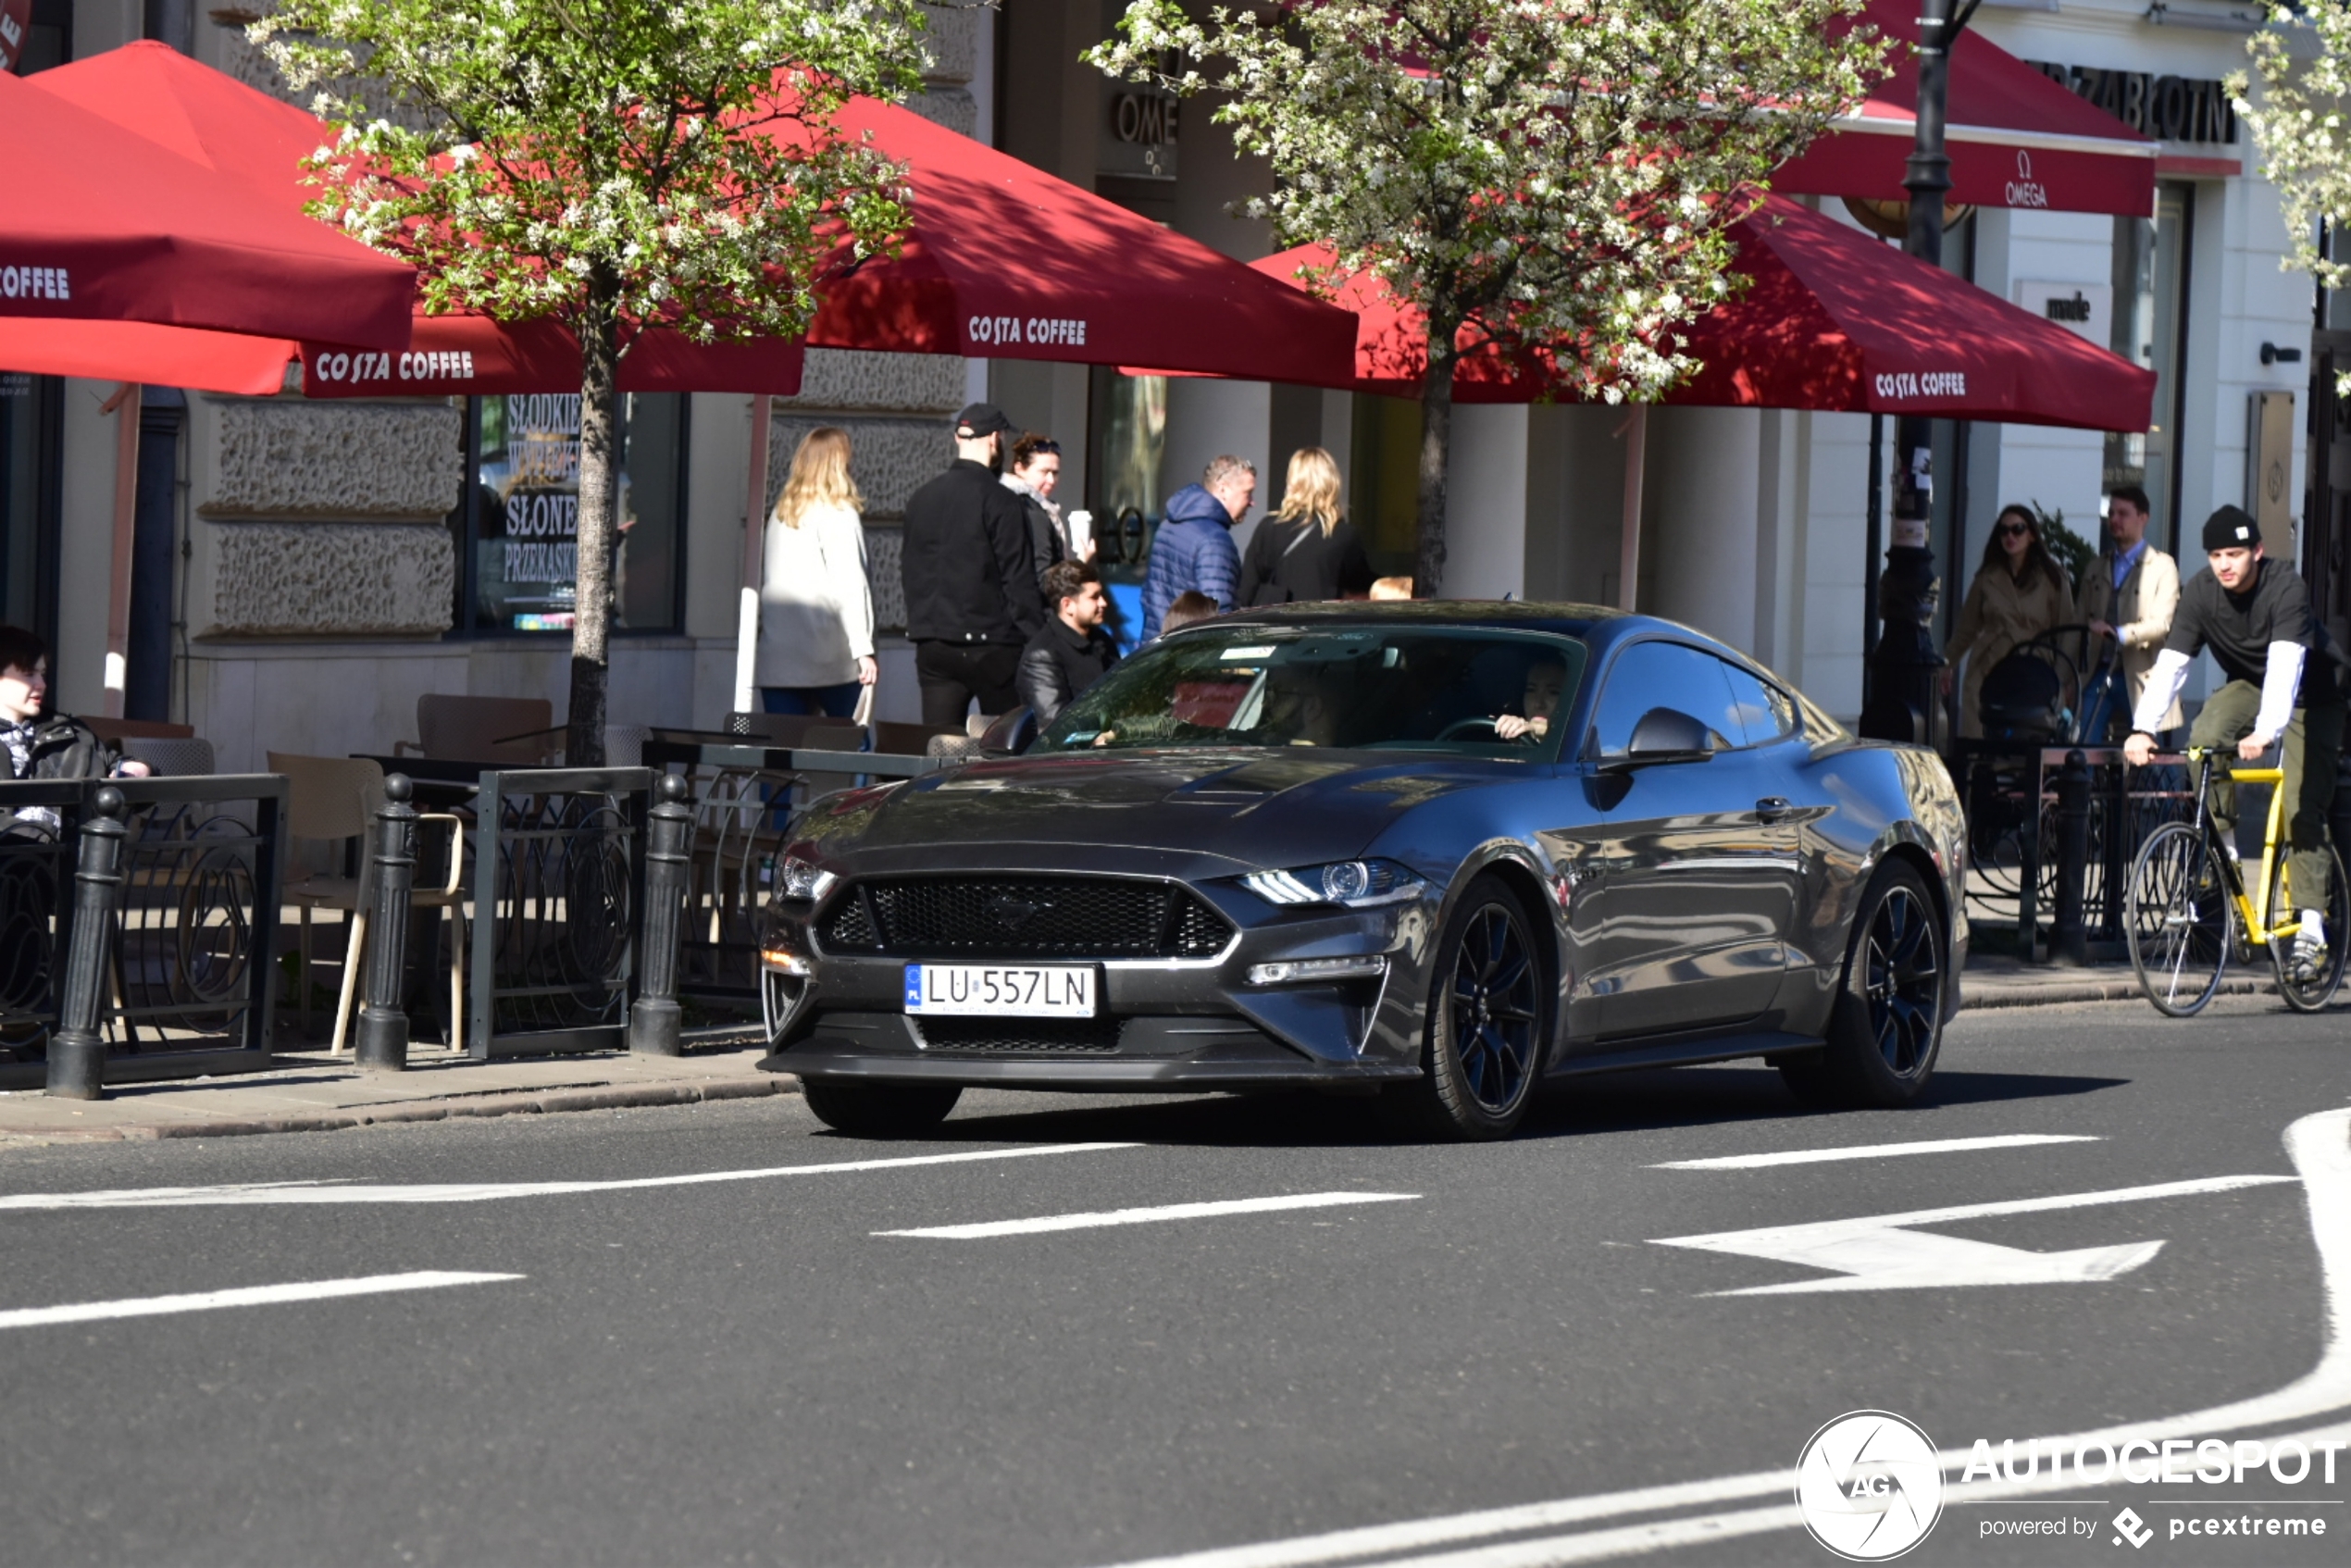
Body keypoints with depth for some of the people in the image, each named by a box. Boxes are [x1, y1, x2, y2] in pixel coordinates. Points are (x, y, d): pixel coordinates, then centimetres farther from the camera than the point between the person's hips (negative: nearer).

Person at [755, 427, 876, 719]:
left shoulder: (781, 513, 11)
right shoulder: (839, 515, -5)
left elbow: (766, 578, 10)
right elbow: (851, 585, -10)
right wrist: (864, 649, -11)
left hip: (776, 661, 5)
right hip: (827, 659, -5)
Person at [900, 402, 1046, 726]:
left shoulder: (920, 500, 9)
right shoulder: (999, 502, -10)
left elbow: (907, 572, 15)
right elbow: (1018, 581, -12)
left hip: (932, 647, 5)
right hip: (990, 645, -5)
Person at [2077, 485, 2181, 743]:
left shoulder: (2162, 566, 3)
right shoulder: (2098, 568, 19)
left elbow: (2162, 624, -9)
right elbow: (2078, 621, 15)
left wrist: (2119, 634, -24)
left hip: (2141, 677, -4)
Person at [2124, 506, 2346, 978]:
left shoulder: (2285, 588, -31)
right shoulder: (2201, 592, -19)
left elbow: (2285, 665, -43)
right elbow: (2170, 664, -25)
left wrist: (2267, 731, -58)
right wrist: (2144, 729, -40)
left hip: (2310, 696, -4)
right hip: (2248, 686, 4)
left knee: (2303, 806, -14)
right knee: (2204, 740, -27)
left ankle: (2311, 926, -12)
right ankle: (2223, 847, -11)